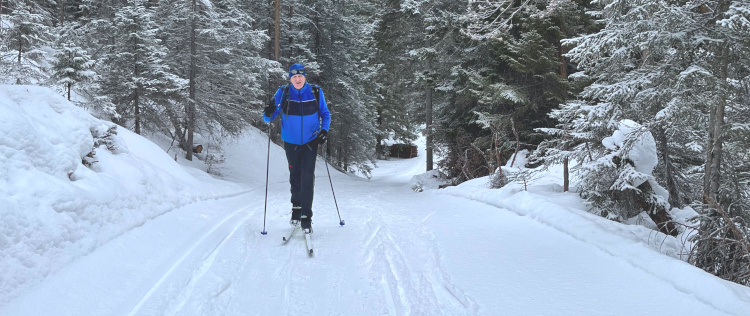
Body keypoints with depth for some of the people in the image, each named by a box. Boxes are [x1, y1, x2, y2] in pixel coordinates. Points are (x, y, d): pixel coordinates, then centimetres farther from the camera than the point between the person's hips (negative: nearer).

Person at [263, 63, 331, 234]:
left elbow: (325, 113, 7)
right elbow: (269, 117, -4)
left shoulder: (316, 92, -6)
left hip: (310, 142, -1)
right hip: (291, 143, 1)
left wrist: (324, 130, -10)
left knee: (307, 178, -10)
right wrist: (269, 114, -28)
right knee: (295, 176, 13)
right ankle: (296, 207, 35)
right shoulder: (283, 93, -6)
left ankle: (306, 217, -3)